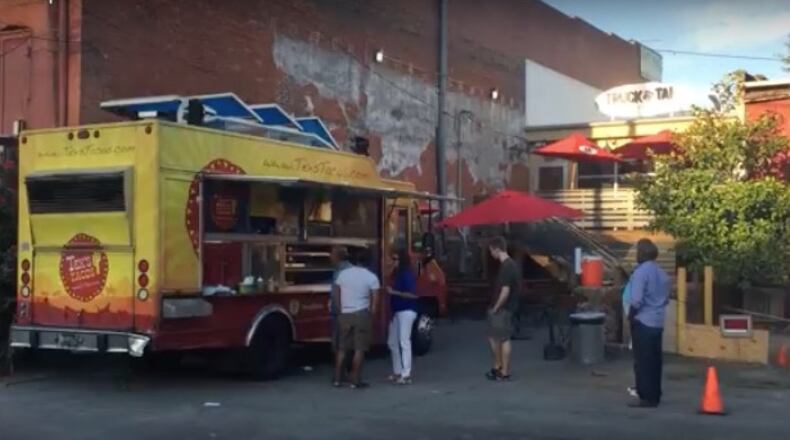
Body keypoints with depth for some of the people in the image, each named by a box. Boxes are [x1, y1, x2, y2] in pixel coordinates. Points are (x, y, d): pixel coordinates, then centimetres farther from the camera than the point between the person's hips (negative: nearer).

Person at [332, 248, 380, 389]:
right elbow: (375, 299, -11)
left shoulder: (343, 274, 5)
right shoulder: (371, 277, -6)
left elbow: (335, 293, 11)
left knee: (342, 347, 12)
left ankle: (337, 378, 15)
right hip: (361, 314, -4)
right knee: (359, 349, 0)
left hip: (344, 314, 4)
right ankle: (355, 380, 0)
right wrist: (372, 314, 0)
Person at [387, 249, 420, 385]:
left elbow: (413, 295, -20)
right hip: (396, 312, 9)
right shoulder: (396, 274, 13)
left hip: (406, 311, -9)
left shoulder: (408, 274, -13)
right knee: (392, 342, 13)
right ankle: (397, 372, 24)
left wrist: (394, 292, -19)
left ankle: (406, 375, -10)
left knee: (404, 342, -11)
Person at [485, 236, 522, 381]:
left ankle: (504, 372, 5)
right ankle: (498, 366, 25)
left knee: (504, 339, -2)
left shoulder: (506, 267, -20)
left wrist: (495, 308, -15)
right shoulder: (511, 264, 11)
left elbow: (505, 291, -25)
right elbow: (516, 287, 17)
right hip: (505, 307, 10)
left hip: (503, 308, -10)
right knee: (494, 337, 16)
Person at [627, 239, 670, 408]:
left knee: (643, 361, -3)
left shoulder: (641, 272, -15)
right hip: (658, 322, 8)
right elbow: (666, 299, 18)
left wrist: (631, 314, -6)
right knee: (655, 360, 12)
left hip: (643, 322, -8)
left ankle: (646, 397, -2)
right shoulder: (662, 273, 11)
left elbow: (636, 299, -21)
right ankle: (655, 396, 17)